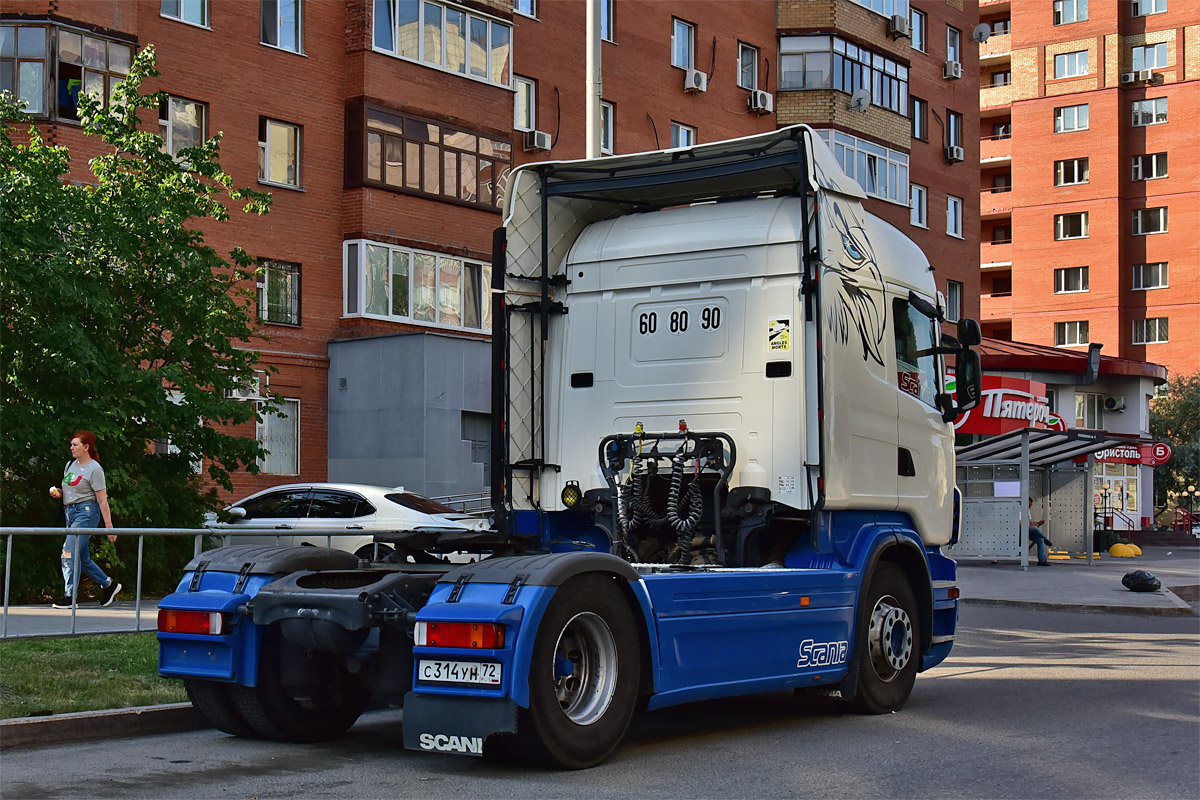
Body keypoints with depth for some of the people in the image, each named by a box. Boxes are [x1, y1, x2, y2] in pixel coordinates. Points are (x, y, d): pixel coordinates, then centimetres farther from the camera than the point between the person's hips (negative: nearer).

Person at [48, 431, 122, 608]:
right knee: (83, 558, 11)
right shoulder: (70, 465, 13)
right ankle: (109, 585, 26)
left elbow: (102, 500, -12)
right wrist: (59, 493, 4)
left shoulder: (94, 469, -9)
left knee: (70, 552, -15)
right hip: (70, 512, 8)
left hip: (86, 512, -8)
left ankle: (70, 596, -12)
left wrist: (109, 526, -15)